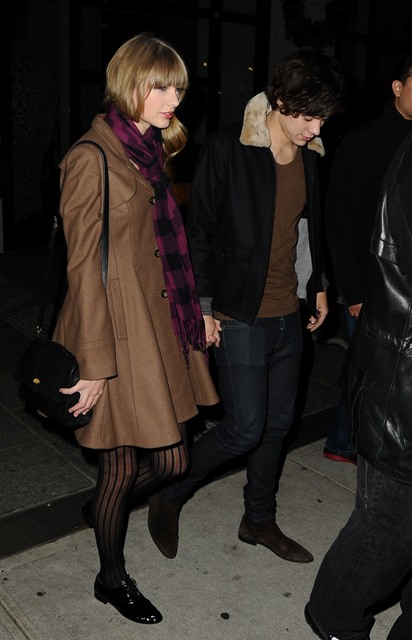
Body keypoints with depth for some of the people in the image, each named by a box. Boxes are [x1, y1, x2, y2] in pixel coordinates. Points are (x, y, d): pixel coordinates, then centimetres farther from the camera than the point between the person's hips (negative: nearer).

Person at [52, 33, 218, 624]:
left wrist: (194, 315, 13)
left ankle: (107, 512, 45)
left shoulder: (150, 151, 14)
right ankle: (112, 579, 33)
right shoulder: (93, 158, -13)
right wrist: (95, 362, -16)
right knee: (123, 468, 8)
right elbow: (85, 268, -16)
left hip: (161, 330, 8)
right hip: (121, 336, -8)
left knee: (170, 460, 13)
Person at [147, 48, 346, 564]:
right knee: (245, 429, -5)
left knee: (278, 423, 15)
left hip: (288, 313, 7)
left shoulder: (310, 155, 5)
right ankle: (168, 496, 19)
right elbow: (198, 229, -11)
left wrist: (317, 285, 18)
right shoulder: (227, 148, -14)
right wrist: (202, 304, -11)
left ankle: (259, 520, 34)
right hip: (239, 314, -7)